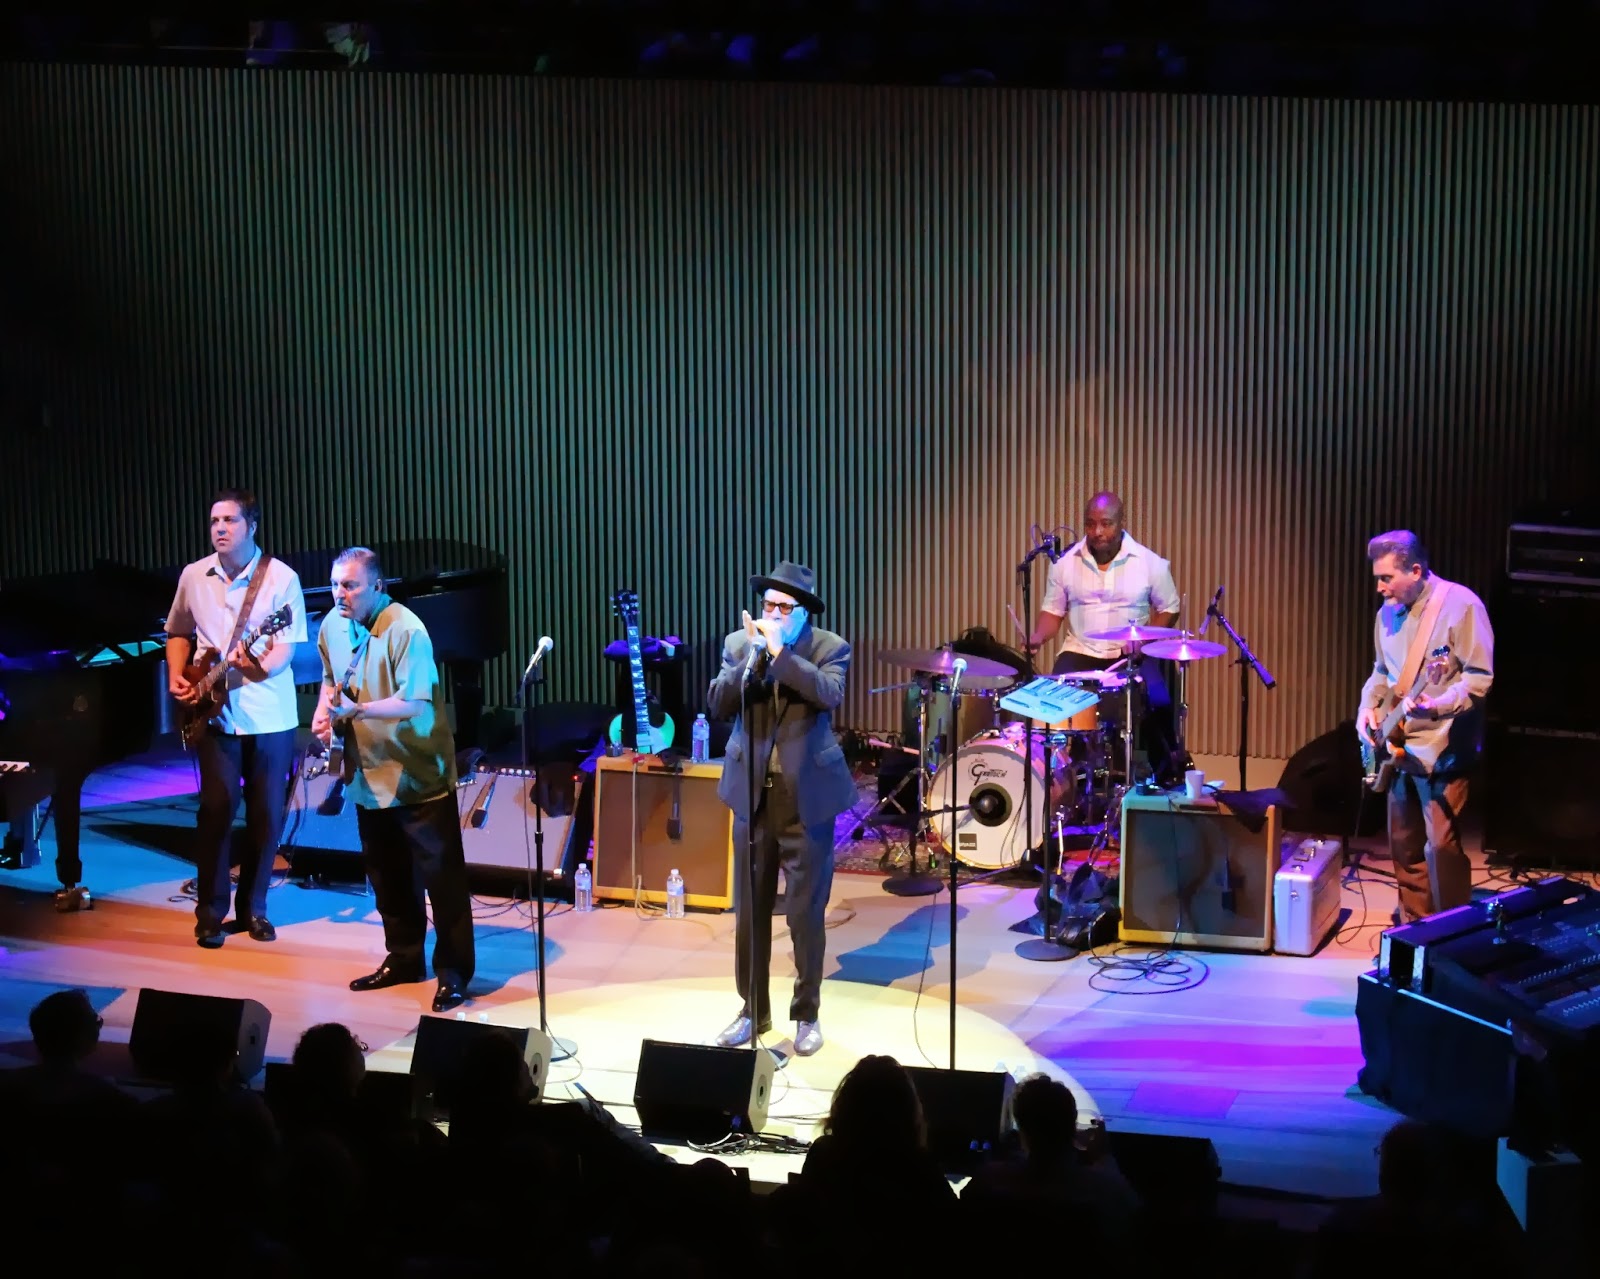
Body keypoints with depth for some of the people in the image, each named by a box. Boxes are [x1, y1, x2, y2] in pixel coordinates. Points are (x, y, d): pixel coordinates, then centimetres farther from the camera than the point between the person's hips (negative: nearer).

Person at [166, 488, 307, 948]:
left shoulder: (281, 578, -7)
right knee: (217, 806, -6)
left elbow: (287, 646, -10)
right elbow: (179, 633, 18)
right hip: (213, 712, 1)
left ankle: (252, 907, 18)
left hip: (270, 715, -1)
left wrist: (262, 665, -31)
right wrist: (177, 677, 2)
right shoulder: (194, 576, 4)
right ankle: (210, 911, 3)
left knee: (267, 812, 3)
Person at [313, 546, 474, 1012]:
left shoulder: (405, 630, -20)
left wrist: (357, 709, -36)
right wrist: (324, 710, 0)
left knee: (441, 874, -4)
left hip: (420, 775, -7)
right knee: (387, 876, 15)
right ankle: (404, 960, 28)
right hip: (370, 775, 7)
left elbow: (416, 702, -26)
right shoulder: (333, 625, 3)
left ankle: (453, 972, 2)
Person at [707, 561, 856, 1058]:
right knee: (749, 911, 9)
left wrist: (779, 651, -25)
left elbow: (829, 694, -23)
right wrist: (753, 656, -19)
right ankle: (753, 1010, 21)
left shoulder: (830, 648, -4)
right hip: (753, 795, 3)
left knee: (806, 913, 3)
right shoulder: (739, 644, 4)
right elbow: (718, 704, -7)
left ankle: (806, 1014, 16)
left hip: (806, 798, -3)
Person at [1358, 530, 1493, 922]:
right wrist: (1369, 706, 3)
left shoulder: (1460, 605, -14)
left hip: (1444, 749, -8)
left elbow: (1480, 677, -16)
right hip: (1400, 747, 8)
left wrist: (1435, 705, -30)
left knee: (1442, 844, -9)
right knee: (1404, 843, 13)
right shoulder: (1388, 613, 9)